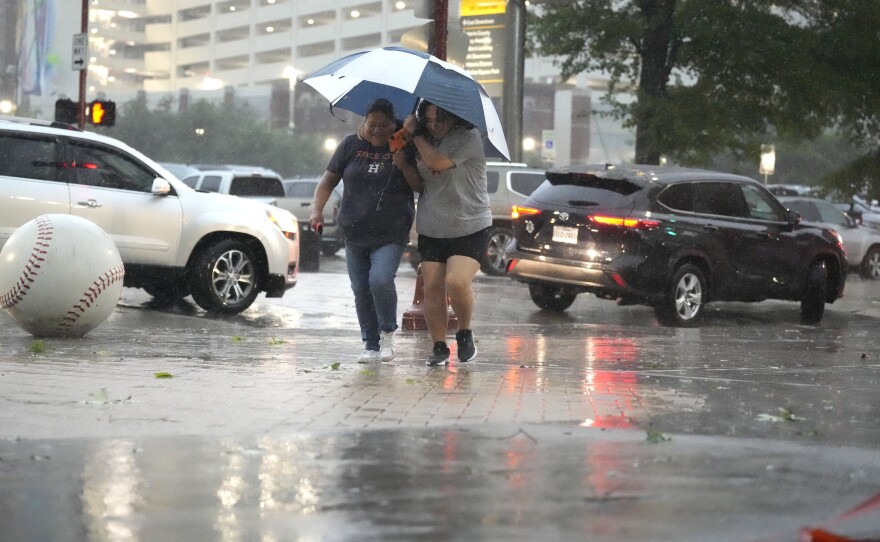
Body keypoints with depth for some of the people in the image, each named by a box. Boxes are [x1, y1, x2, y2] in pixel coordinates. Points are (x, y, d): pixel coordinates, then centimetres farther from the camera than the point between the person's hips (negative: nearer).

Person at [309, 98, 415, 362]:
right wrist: (317, 210, -6)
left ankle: (387, 332, 2)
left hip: (391, 235, -3)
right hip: (355, 234, 3)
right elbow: (329, 180, 8)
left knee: (380, 280, -22)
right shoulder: (351, 145, 5)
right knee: (361, 290, 5)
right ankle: (371, 345, 17)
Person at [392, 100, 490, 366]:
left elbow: (437, 162, -24)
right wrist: (404, 165, -3)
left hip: (469, 227, -6)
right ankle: (439, 347, 10)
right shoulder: (427, 141, 11)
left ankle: (465, 332, 5)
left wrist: (415, 135, -12)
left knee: (456, 283, -20)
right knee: (432, 288, 0)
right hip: (432, 230, 6)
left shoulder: (468, 137, -10)